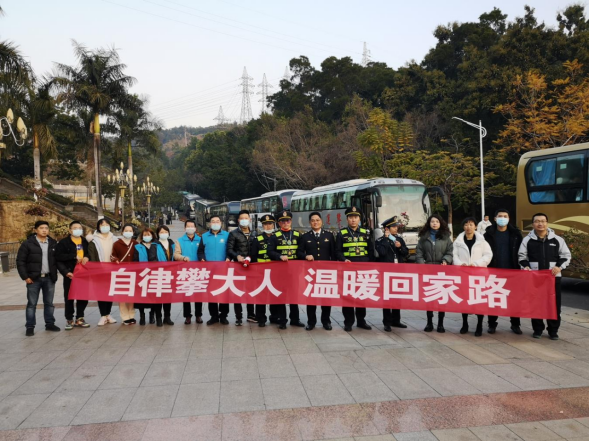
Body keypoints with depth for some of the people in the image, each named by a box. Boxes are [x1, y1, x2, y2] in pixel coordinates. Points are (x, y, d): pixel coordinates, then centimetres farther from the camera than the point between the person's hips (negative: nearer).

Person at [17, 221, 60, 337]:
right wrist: (25, 276, -9)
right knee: (32, 304, 2)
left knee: (49, 303, 11)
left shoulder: (53, 243, 8)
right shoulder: (28, 244, -4)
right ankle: (30, 327, 9)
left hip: (49, 278, 3)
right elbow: (20, 261, -3)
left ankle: (50, 324, 20)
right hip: (33, 279, -3)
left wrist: (54, 275, 5)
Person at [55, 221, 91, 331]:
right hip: (70, 274, -4)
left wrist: (87, 257, -3)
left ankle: (79, 318, 20)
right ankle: (69, 320, 14)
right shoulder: (63, 242, -2)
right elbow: (58, 257, -13)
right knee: (69, 297, 3)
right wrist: (74, 256, -18)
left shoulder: (85, 242, 11)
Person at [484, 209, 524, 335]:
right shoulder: (489, 234, -1)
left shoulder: (515, 234, 1)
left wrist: (520, 268, -4)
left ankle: (515, 324, 19)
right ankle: (492, 324, 16)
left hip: (512, 272, 1)